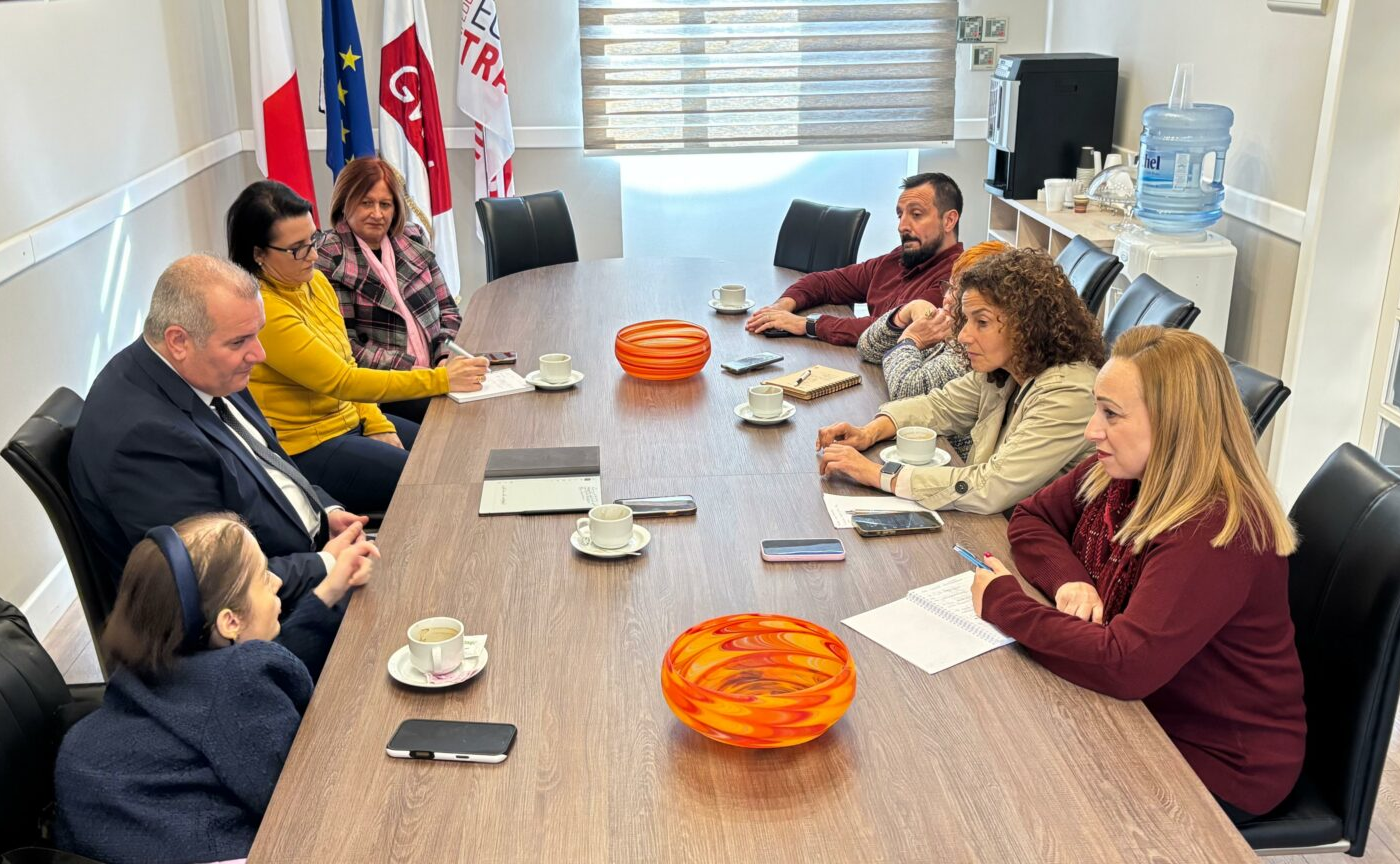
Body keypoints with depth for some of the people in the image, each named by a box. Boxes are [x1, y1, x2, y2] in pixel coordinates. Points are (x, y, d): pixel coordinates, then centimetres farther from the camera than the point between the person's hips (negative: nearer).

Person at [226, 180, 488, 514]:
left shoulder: (316, 282, 3)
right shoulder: (262, 310, -24)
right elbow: (341, 380, -25)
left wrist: (376, 424, -3)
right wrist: (441, 379, -25)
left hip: (351, 421, 9)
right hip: (306, 449, -8)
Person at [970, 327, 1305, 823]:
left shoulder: (1215, 532, -30)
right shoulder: (1120, 472, -5)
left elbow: (1125, 664, -37)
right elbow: (1031, 518, 7)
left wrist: (1002, 603, -26)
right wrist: (1068, 581, -14)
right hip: (1136, 705, 7)